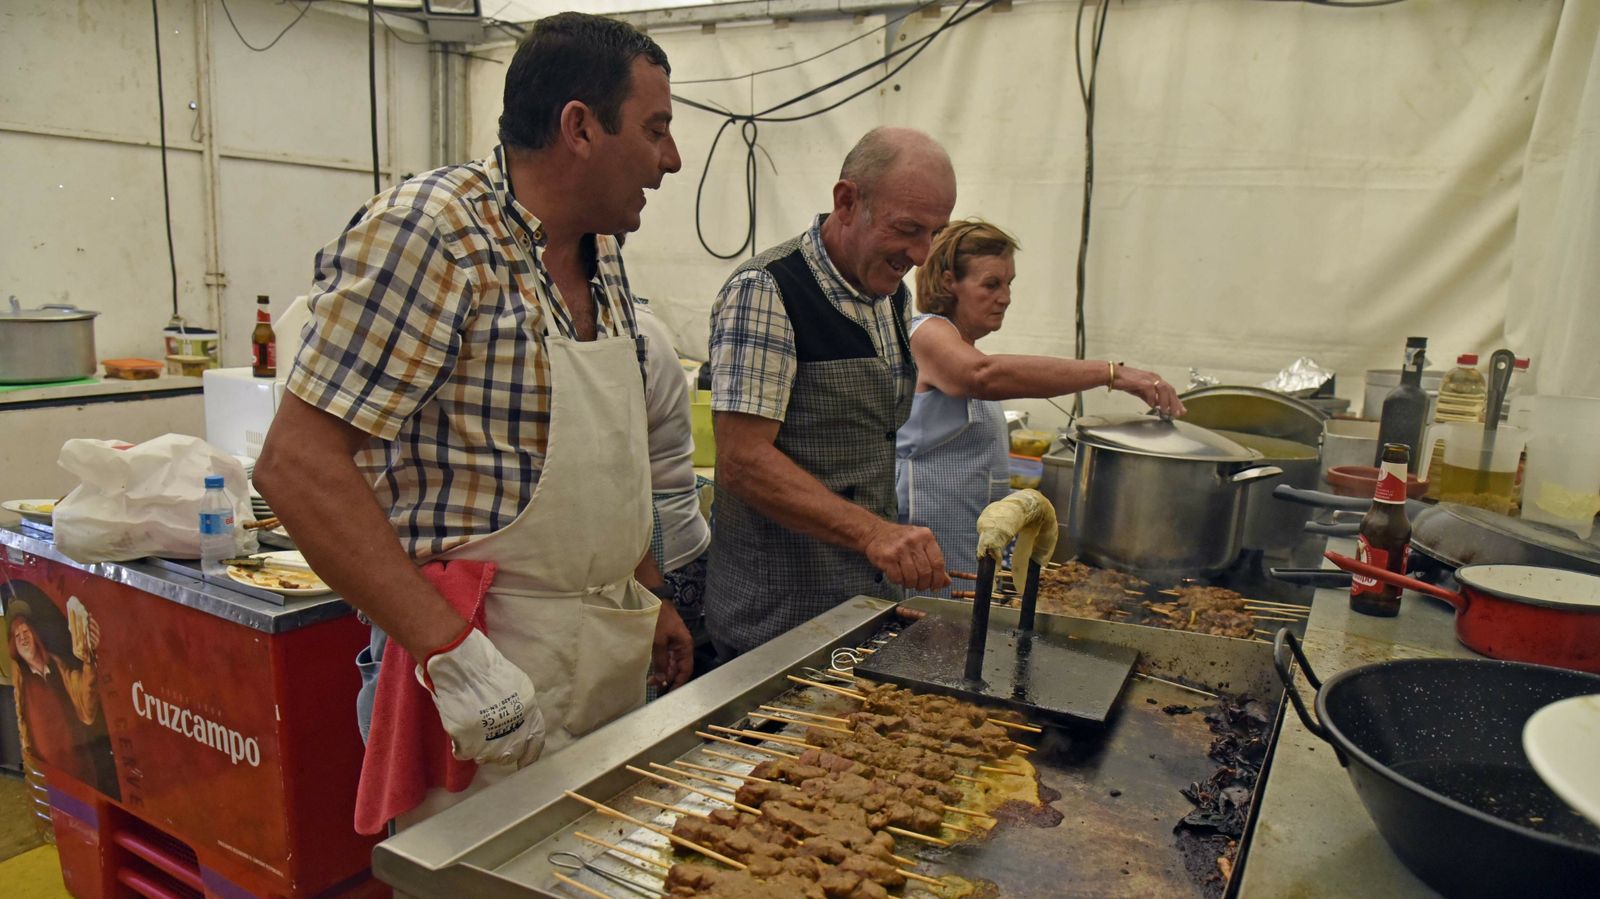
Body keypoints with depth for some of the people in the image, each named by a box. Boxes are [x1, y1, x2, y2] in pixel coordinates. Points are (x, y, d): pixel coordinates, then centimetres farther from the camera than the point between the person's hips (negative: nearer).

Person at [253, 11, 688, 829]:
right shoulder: (432, 230, -17)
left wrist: (651, 602, 16)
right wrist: (454, 653, -24)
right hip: (490, 662, -8)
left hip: (612, 661, 8)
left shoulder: (599, 251, 8)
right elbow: (297, 462, -21)